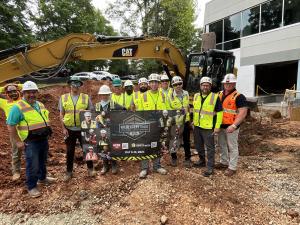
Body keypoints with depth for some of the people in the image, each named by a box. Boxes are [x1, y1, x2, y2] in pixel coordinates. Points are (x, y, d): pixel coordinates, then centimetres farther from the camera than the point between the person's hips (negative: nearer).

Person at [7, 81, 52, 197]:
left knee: (43, 161, 22)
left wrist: (48, 133, 16)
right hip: (31, 142, -7)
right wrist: (18, 142, -15)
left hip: (44, 139, 7)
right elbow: (11, 126, -13)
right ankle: (31, 187, 17)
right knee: (33, 165, 0)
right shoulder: (18, 107, -13)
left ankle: (42, 178, 42)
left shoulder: (40, 105, 10)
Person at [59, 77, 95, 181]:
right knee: (70, 151, 11)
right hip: (69, 129, 1)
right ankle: (69, 171, 26)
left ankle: (90, 168, 27)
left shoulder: (86, 97, 0)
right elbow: (61, 114, 4)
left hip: (83, 129, -1)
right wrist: (63, 128, -3)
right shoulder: (63, 97, 3)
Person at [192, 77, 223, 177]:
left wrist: (217, 126, -12)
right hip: (197, 126, 6)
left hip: (208, 127, -6)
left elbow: (219, 112, -9)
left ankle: (210, 167, 12)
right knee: (198, 145, 18)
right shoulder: (196, 96, 7)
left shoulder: (215, 97, -10)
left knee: (210, 148, 2)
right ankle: (202, 161, 38)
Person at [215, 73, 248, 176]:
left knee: (232, 147, 4)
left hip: (231, 127, -7)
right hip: (221, 126, 7)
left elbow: (243, 113, -19)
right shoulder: (220, 94, 8)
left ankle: (232, 167, 17)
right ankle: (224, 162, 36)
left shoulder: (239, 97, -14)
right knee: (222, 145, 19)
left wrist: (234, 125, -26)